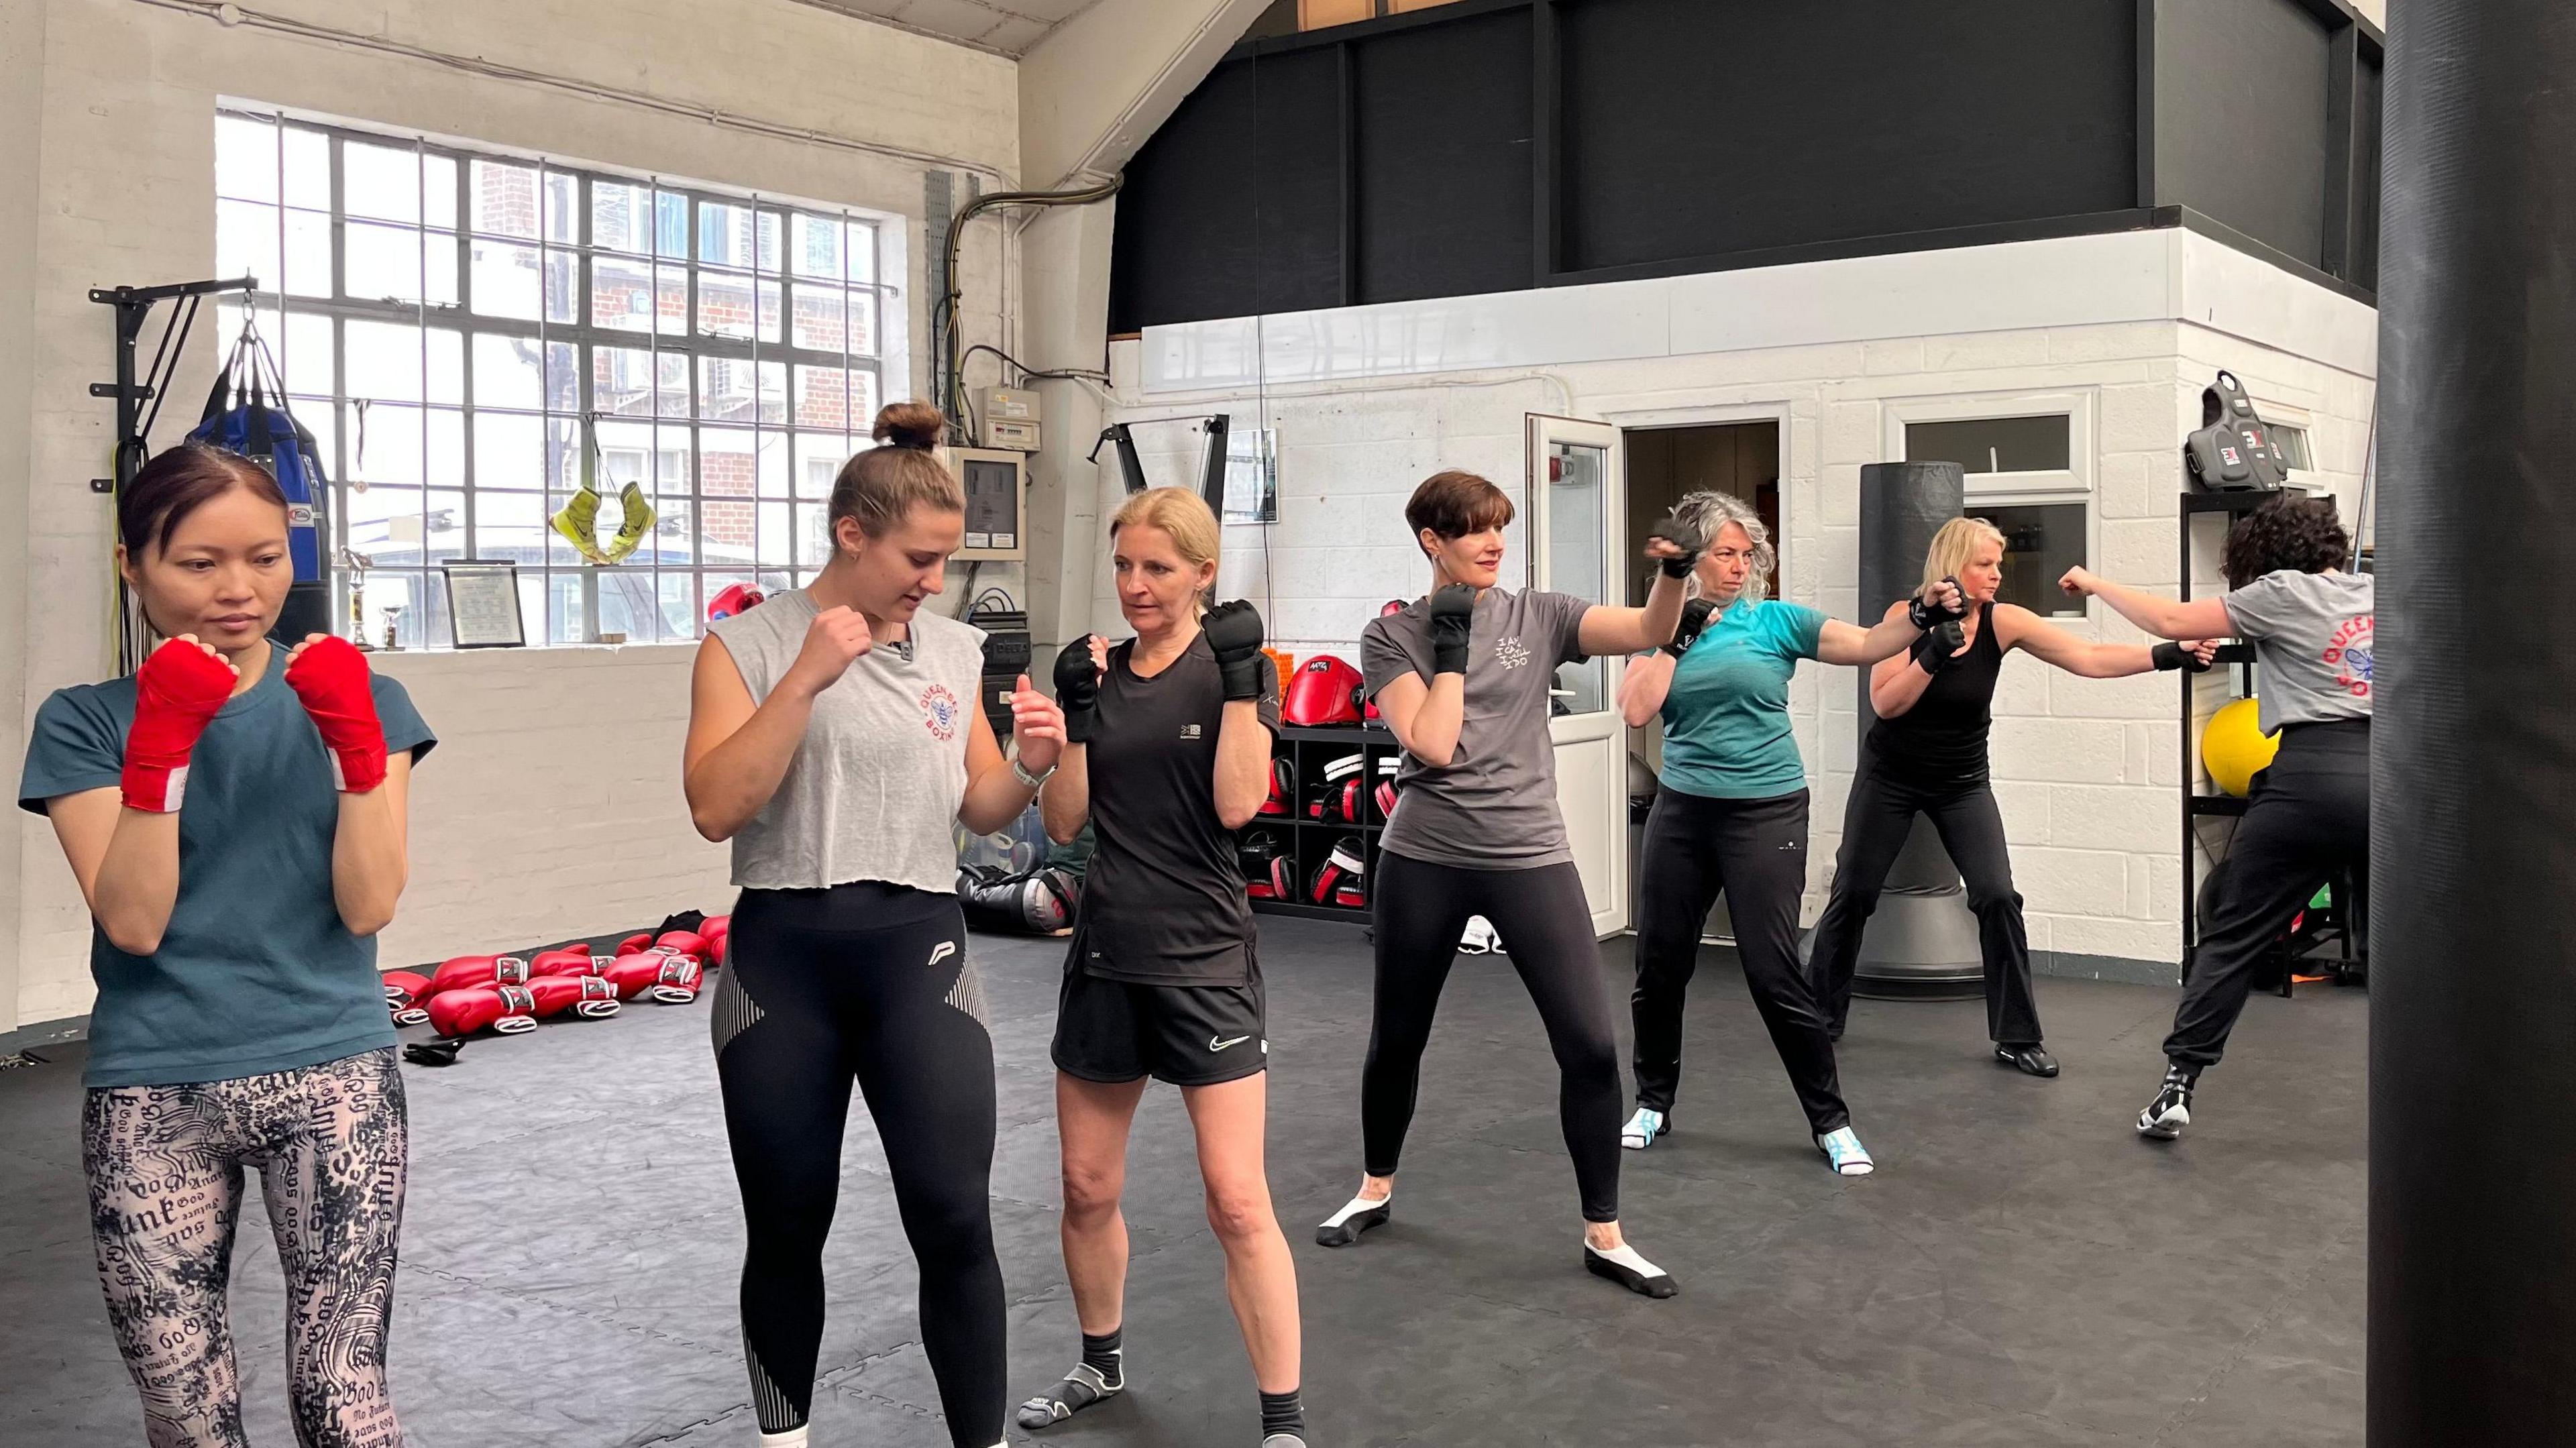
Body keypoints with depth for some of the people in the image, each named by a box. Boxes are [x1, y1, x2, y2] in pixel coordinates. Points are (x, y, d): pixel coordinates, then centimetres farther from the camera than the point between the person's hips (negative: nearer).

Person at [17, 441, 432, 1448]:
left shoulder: (357, 702, 5)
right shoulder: (87, 723, 4)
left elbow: (369, 906, -6)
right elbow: (133, 923, -8)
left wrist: (353, 739, -15)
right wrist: (159, 749, -17)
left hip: (333, 1080, 0)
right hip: (150, 1098, 1)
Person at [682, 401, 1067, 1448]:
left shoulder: (955, 650, 7)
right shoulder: (747, 643, -3)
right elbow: (715, 808, -14)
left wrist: (1030, 765, -8)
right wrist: (806, 679, -20)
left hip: (919, 948, 2)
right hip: (783, 958, -1)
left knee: (954, 1220, -5)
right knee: (787, 1227, 11)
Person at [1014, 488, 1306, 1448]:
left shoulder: (1235, 667, -5)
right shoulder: (1099, 673, 6)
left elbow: (1237, 804, -17)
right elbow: (1065, 822, 2)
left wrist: (1238, 679, -19)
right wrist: (1075, 712, -8)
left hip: (1203, 960, -5)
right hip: (1106, 954, 5)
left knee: (1238, 1203, -8)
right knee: (1087, 1188, 15)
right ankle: (1101, 1364, 37)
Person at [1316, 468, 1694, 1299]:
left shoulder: (1539, 617, 3)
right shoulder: (1392, 635, -2)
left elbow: (1648, 631, -12)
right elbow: (1431, 745, -15)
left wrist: (1675, 571, -31)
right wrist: (1452, 644, -11)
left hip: (1531, 858, 1)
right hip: (1423, 862, 0)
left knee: (1590, 1043, -6)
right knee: (1397, 1037, 15)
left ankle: (1604, 1237, 9)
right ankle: (1376, 1190, 40)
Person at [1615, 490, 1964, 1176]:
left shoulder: (1775, 620, -1)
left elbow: (1867, 644, -10)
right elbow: (1637, 710, -9)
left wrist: (1921, 613, -27)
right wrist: (1677, 636, -10)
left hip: (1765, 813, -3)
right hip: (1681, 811, 3)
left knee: (1775, 974, -6)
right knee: (1659, 965, 10)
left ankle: (1831, 1121, 9)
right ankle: (1653, 1103, 29)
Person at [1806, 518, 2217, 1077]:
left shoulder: (2003, 622, -13)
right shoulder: (1907, 616, -16)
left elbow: (2089, 658, -21)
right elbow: (1884, 704, -22)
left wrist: (2169, 654, -32)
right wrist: (1933, 655, -35)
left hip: (1963, 783, 1)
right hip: (1890, 777, -1)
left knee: (1998, 898, -12)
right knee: (1852, 894, 1)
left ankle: (2017, 1036, 0)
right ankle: (1820, 1015, 20)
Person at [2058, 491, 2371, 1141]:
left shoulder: (2284, 593, 4)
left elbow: (2174, 622, 3)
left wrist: (2096, 585, 15)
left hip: (2309, 775, -3)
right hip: (2386, 778, 3)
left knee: (2233, 937, 5)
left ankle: (2178, 1087, 3)